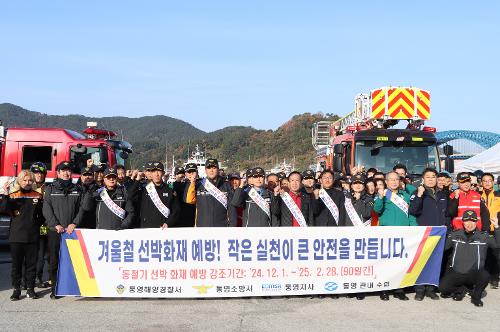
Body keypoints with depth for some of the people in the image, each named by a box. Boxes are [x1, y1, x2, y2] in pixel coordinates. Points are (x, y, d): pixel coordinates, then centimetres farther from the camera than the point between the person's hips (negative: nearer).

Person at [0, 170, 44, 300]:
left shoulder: (37, 195, 8)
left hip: (32, 236, 1)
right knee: (16, 263, 4)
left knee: (31, 263, 6)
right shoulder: (13, 195, 5)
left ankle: (30, 288, 15)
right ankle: (16, 289, 13)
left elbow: (42, 215, 14)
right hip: (16, 235, -1)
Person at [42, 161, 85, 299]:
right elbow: (47, 209, 1)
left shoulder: (77, 189, 13)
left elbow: (81, 208, 7)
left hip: (72, 230, 1)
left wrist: (74, 223, -7)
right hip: (55, 230, -1)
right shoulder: (51, 189, 9)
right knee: (54, 260, 0)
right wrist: (55, 225, -10)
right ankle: (54, 289, 6)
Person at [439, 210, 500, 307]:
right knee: (443, 287, -20)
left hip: (474, 274, -1)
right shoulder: (455, 235, 5)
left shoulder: (483, 236, 2)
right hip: (455, 273, 1)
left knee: (485, 276, -33)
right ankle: (460, 289, 16)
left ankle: (476, 297, -1)